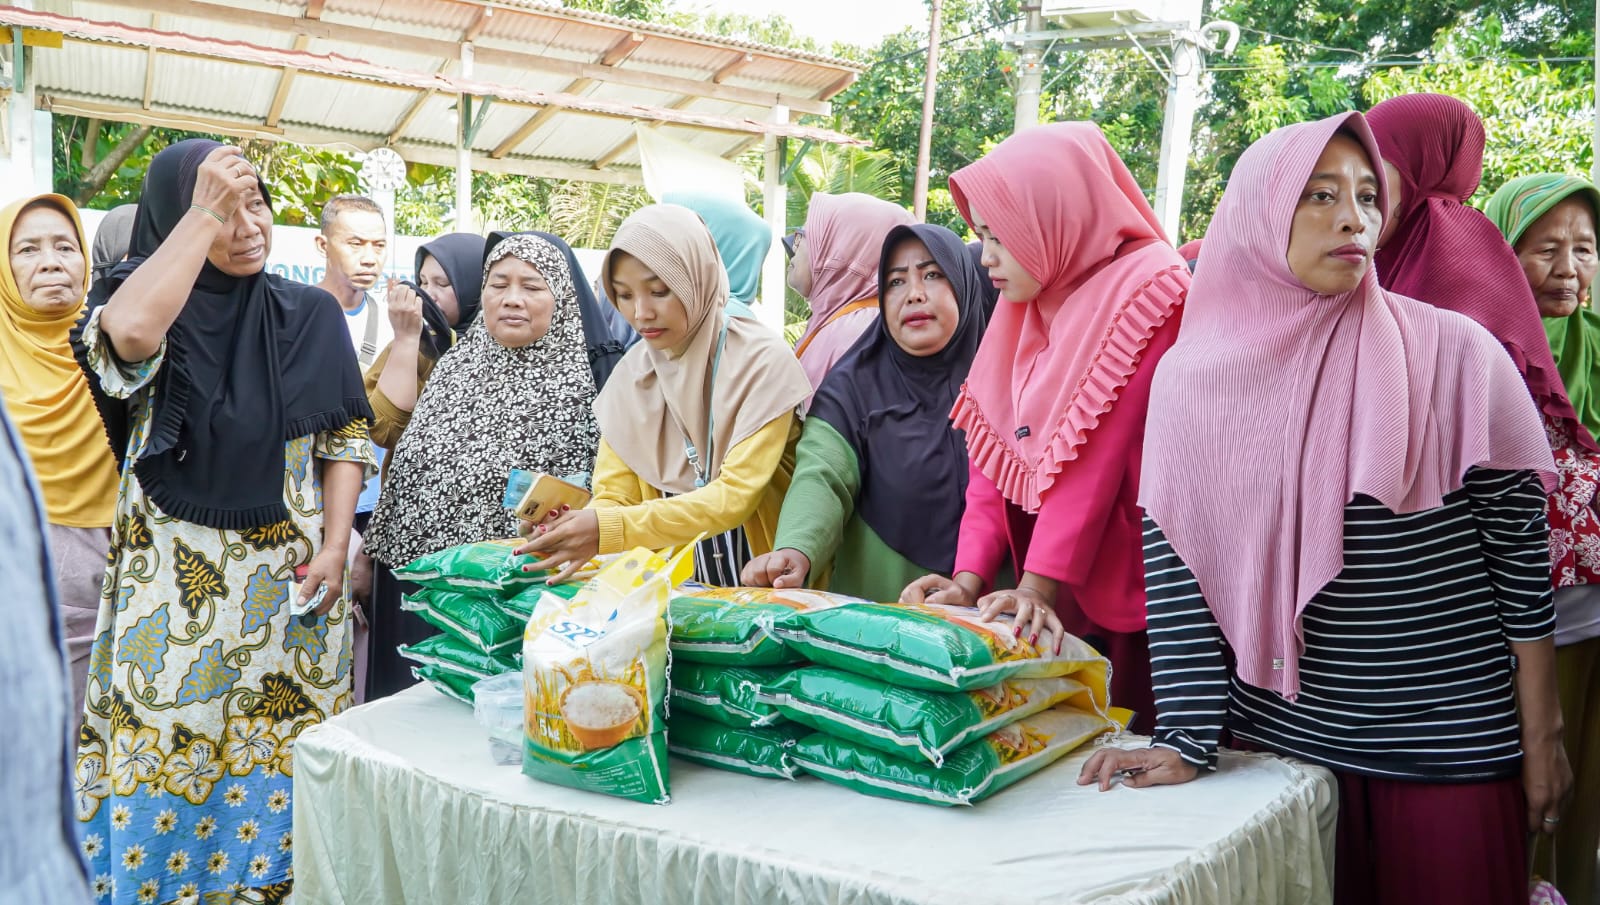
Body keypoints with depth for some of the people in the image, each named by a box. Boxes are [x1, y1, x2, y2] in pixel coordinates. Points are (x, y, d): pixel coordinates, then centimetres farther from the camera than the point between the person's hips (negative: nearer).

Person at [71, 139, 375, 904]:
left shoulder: (310, 315, 5)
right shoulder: (148, 302, -1)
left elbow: (344, 438, 7)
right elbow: (127, 334, -27)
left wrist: (334, 546, -4)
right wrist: (204, 211, -22)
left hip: (290, 581, 2)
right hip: (175, 579, -1)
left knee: (280, 758, 6)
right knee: (170, 745, 2)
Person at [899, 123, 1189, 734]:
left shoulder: (1145, 289, -12)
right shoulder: (1030, 303, 10)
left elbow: (1095, 455, -19)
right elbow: (995, 452, 4)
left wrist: (1040, 584, -22)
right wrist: (970, 579, -6)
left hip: (1128, 598, -6)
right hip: (1053, 595, 6)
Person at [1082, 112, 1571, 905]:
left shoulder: (1456, 355, -8)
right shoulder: (1194, 372, -4)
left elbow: (1520, 553, -3)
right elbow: (1175, 570, -4)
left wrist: (1541, 739, -1)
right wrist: (1187, 740, -8)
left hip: (1452, 750, -1)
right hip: (1278, 740, 1)